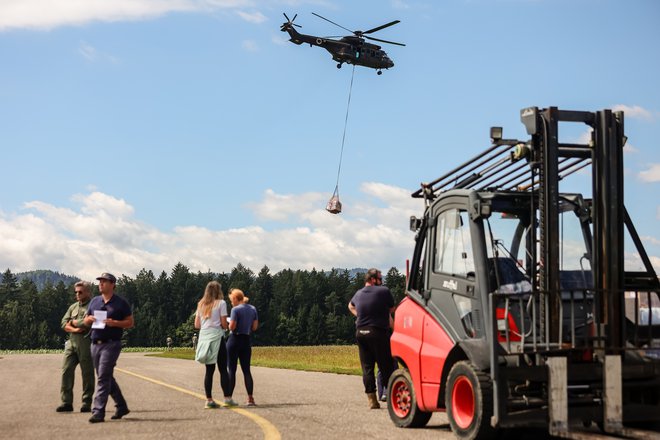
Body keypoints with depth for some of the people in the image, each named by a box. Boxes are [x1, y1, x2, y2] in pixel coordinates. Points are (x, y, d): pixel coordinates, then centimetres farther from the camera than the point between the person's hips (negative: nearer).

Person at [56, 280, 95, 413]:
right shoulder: (73, 307, 20)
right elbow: (64, 323, 10)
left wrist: (73, 322, 0)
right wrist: (75, 329, -8)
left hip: (86, 343, -6)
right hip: (71, 342, 6)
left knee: (87, 373, -1)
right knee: (66, 371, -2)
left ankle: (86, 403, 5)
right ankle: (66, 402, 2)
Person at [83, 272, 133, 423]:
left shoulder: (120, 303, -2)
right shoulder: (94, 301, 14)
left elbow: (130, 322, -2)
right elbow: (86, 321, 19)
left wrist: (114, 323, -18)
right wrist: (89, 319, -5)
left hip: (111, 344, -7)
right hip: (95, 343, 7)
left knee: (103, 378, -12)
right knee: (107, 377, 13)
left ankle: (98, 412, -13)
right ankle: (121, 407, 26)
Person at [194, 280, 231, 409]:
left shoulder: (201, 305, 13)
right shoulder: (221, 303, -3)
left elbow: (197, 325, 12)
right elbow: (224, 324, -7)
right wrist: (226, 326, 14)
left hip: (204, 337, 5)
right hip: (217, 337, -5)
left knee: (209, 370, 8)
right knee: (223, 369, -1)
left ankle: (209, 400, 6)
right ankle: (227, 398, -5)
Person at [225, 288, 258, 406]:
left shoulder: (236, 309, -13)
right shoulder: (253, 309, 6)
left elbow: (232, 327, -17)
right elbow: (255, 327, 8)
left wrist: (229, 323, 4)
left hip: (235, 340, -5)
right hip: (246, 341, 5)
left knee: (231, 370, 2)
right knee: (246, 370, 7)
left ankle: (229, 397, 2)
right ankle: (250, 399, 1)